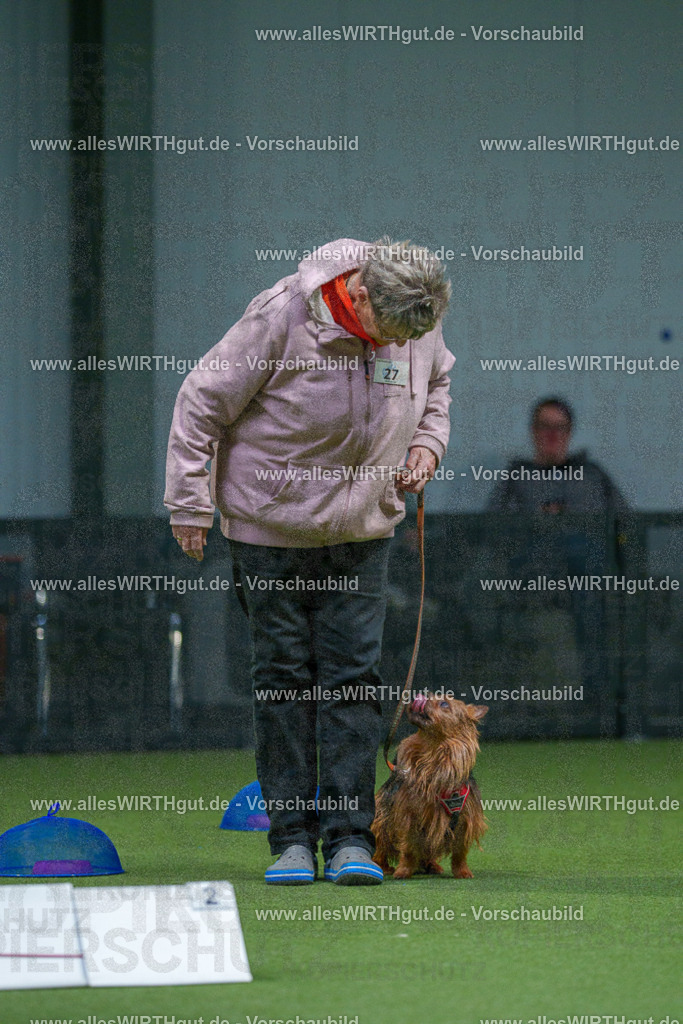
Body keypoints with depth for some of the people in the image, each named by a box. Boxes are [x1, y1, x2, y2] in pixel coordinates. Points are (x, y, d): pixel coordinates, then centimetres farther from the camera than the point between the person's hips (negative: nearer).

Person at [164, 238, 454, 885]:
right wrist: (190, 504, -9)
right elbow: (204, 402, -11)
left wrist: (427, 444, 0)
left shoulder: (419, 323, -6)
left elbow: (435, 382, 19)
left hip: (362, 532, 3)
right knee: (282, 674, -1)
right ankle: (291, 838, 4)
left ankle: (349, 838, -2)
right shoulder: (281, 316, -21)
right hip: (271, 527, -3)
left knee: (353, 676, -3)